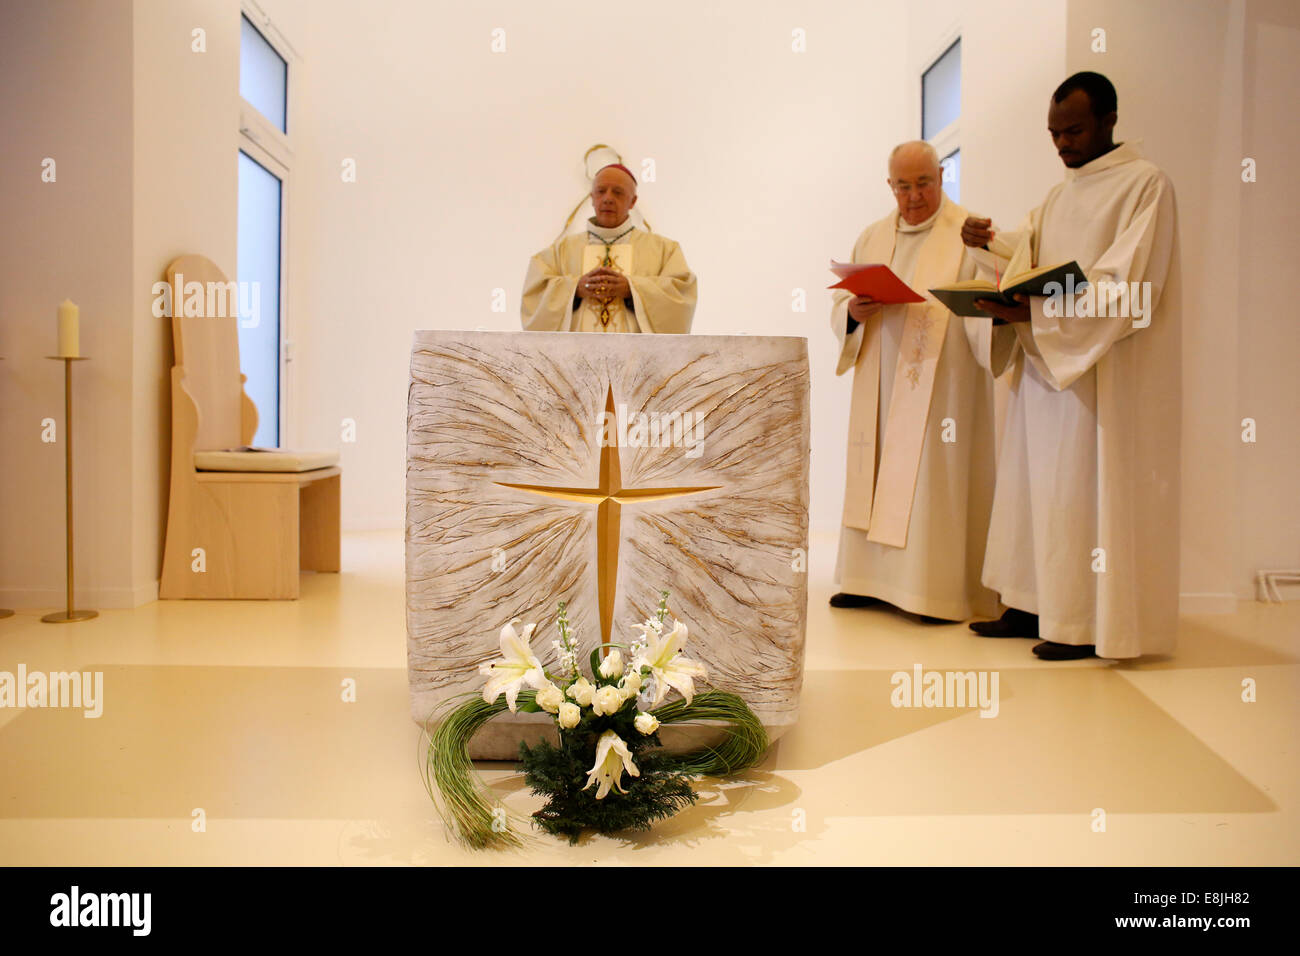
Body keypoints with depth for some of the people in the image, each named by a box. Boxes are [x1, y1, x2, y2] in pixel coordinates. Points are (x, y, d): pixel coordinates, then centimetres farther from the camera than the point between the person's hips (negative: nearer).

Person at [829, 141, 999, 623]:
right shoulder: (872, 238, 16)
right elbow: (840, 307, 14)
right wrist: (854, 312, -9)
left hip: (940, 387, -5)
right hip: (881, 388, 5)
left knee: (936, 479, -5)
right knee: (875, 477, 7)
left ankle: (941, 589, 2)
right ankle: (869, 578, 16)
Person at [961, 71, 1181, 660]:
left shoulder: (1145, 184, -6)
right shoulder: (1062, 194, 19)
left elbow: (1126, 286, -17)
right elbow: (1030, 260, 17)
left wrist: (1037, 312, -26)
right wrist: (988, 244, -2)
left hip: (1103, 373, -8)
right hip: (1043, 361, 8)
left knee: (1085, 489, -6)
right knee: (1034, 486, 8)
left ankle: (1091, 623, 4)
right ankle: (1034, 607, 17)